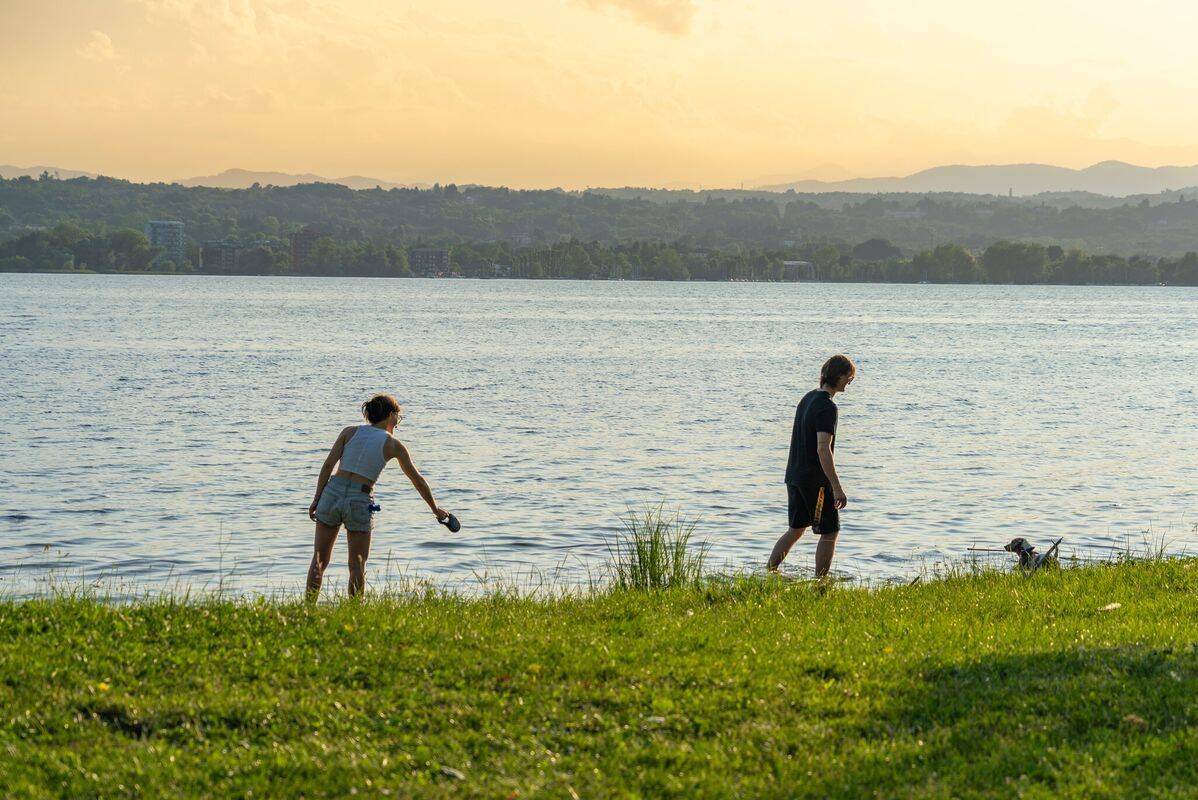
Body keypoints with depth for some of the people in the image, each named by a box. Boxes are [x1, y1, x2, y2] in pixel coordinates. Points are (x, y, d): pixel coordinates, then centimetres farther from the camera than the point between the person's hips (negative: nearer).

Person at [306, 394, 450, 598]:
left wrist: (317, 498, 2)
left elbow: (328, 464, 0)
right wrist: (435, 509, 25)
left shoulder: (350, 431, 9)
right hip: (360, 501, -2)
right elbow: (417, 480, 14)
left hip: (333, 491, 2)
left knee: (320, 559, 10)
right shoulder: (393, 445, 6)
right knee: (357, 566, 9)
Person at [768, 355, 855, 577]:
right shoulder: (827, 407, -18)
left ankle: (768, 572, 12)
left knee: (795, 529, 16)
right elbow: (823, 449, -25)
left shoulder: (808, 398, 11)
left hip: (794, 476, 9)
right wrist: (837, 488, -26)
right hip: (816, 480, -9)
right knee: (830, 532, 2)